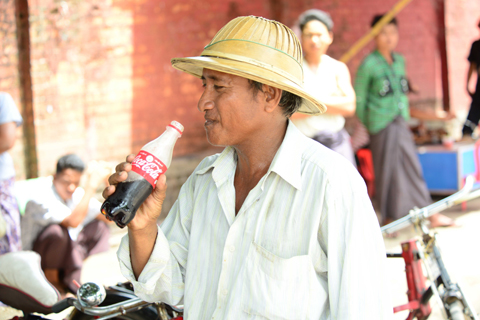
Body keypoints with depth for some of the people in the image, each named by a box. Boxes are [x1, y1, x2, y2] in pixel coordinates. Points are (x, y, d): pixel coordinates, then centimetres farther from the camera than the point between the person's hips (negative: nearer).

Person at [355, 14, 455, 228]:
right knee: (386, 169, 0)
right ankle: (388, 219, 12)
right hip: (382, 125, -6)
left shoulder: (399, 61, 12)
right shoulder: (369, 64, -7)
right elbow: (359, 101, -4)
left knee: (412, 166, 7)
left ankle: (431, 215, 11)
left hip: (401, 124, 6)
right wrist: (370, 126, -2)